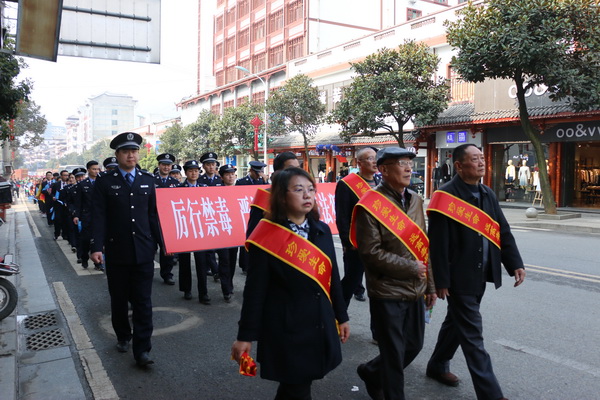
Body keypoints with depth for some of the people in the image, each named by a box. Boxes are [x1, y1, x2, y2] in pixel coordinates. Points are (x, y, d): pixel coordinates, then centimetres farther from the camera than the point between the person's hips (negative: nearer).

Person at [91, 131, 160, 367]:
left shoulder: (147, 181, 7)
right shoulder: (105, 182, 0)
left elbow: (153, 215, 9)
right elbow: (99, 217, -5)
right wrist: (96, 247, -14)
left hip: (144, 251, 1)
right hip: (116, 252, -1)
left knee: (143, 301, 0)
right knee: (119, 300, 14)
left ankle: (142, 350, 5)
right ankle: (123, 336, 35)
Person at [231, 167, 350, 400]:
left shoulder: (322, 230, 3)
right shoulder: (267, 237, -13)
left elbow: (332, 277, 10)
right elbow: (255, 290, -11)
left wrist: (341, 317, 13)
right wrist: (245, 336, -9)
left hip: (320, 325, 5)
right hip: (286, 329, -5)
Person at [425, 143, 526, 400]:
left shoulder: (487, 194, 8)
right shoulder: (446, 196, -16)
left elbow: (502, 231, 10)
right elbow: (439, 243, -18)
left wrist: (515, 264, 1)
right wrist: (441, 280, -17)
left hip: (479, 276, 8)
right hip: (459, 278, -8)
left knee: (457, 322, 21)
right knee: (472, 334, 0)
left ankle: (437, 366, 41)